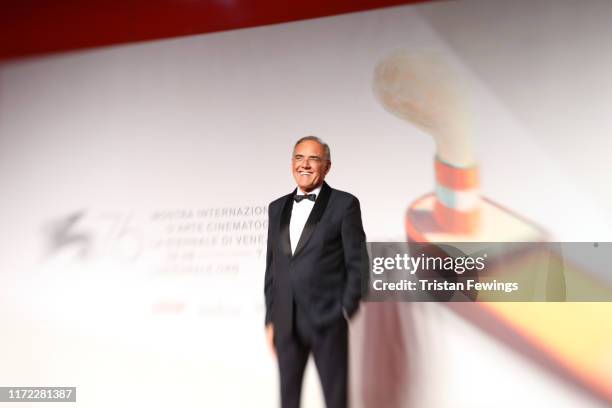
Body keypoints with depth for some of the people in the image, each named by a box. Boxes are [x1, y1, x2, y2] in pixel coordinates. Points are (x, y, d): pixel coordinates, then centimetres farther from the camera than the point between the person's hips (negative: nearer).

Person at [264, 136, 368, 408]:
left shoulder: (344, 204, -2)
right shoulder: (277, 207, 12)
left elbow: (357, 264, -3)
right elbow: (272, 266, 13)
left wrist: (345, 311, -9)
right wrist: (270, 319, 10)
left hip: (327, 320, -4)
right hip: (286, 322, 4)